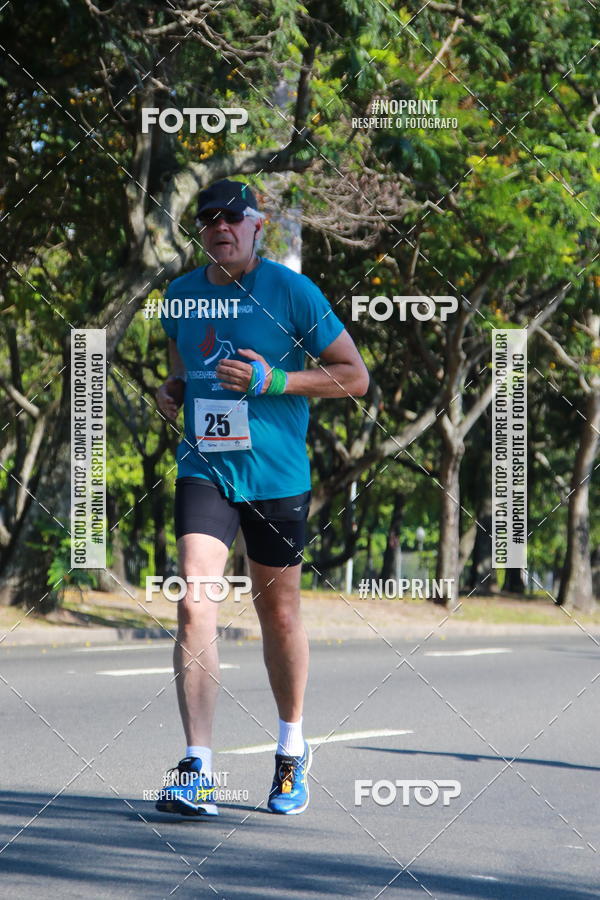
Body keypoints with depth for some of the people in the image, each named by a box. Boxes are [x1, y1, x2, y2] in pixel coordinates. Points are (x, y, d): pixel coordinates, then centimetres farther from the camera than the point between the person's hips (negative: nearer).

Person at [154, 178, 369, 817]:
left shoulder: (292, 292, -6)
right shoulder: (180, 295, 7)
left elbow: (355, 376, -5)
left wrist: (271, 381, -16)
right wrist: (171, 392, 3)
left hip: (277, 476, -2)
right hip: (203, 470, 2)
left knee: (278, 613, 11)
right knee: (194, 605, -16)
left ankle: (292, 750, 33)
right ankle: (197, 771, -20)